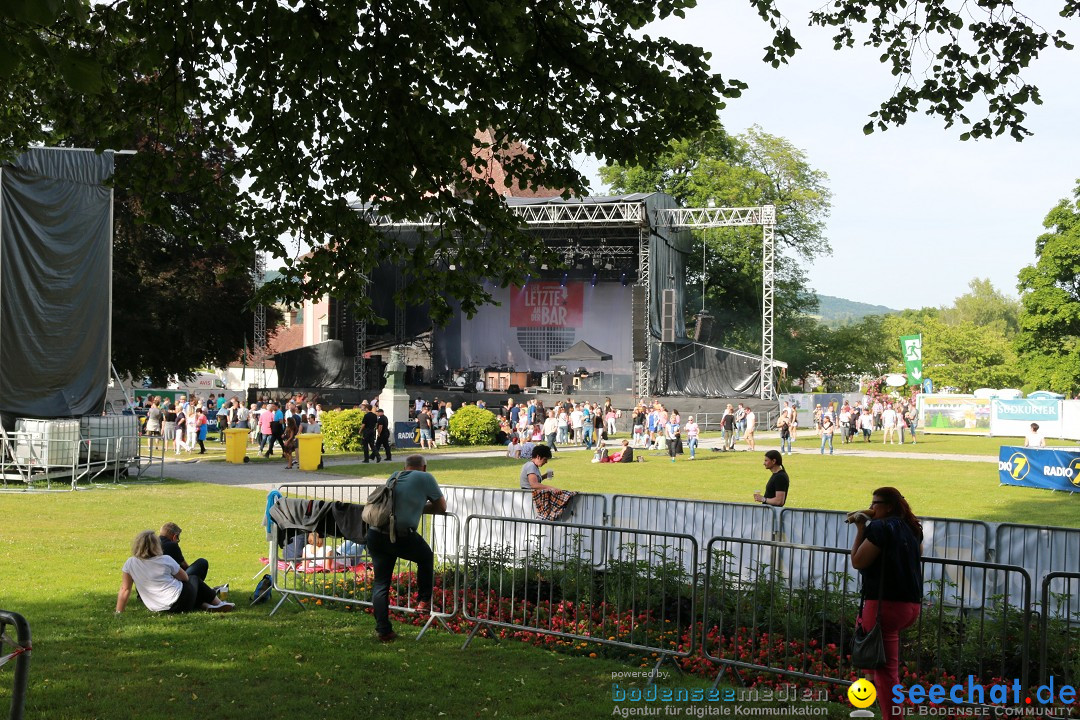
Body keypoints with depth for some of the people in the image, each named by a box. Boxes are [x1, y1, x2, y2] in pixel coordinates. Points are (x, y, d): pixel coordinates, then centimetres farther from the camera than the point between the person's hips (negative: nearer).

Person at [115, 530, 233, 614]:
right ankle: (218, 603, 36)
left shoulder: (130, 564, -3)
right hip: (179, 602, -4)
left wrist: (118, 612, 6)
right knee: (194, 579, 29)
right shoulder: (166, 560, -10)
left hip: (156, 609, 4)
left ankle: (206, 605, 18)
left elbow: (125, 589, -2)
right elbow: (185, 577, 5)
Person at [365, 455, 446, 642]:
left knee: (380, 583, 12)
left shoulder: (394, 477, 21)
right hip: (402, 536, -4)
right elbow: (442, 508, 15)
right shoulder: (425, 478, 6)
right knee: (426, 558, 26)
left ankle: (383, 630, 9)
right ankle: (424, 601, 27)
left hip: (375, 534, 4)